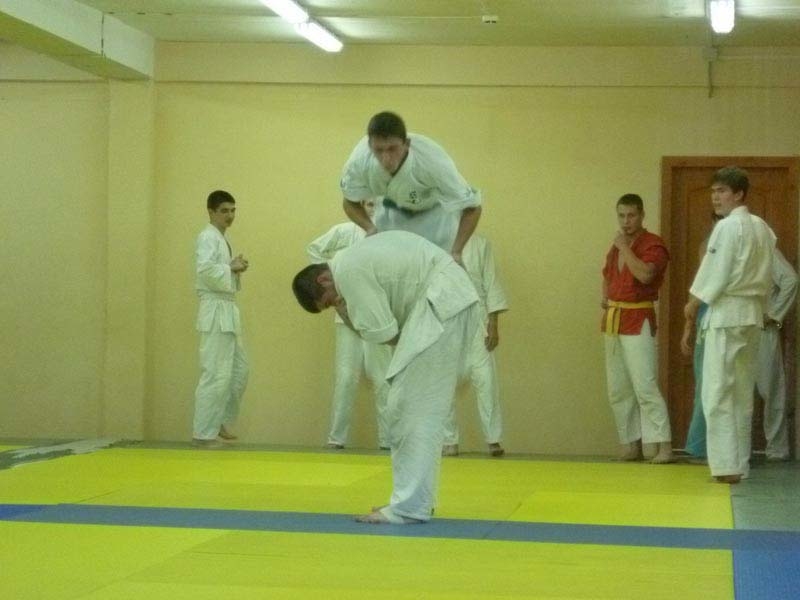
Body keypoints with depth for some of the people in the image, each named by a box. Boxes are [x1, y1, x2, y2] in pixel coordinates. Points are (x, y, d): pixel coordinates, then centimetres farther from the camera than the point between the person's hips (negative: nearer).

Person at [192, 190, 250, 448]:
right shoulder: (208, 237, -10)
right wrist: (232, 268, -16)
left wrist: (235, 268, 5)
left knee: (239, 369, 15)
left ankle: (219, 421, 24)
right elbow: (205, 270, -26)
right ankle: (203, 432, -8)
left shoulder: (220, 238, 20)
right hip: (216, 311, -10)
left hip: (227, 310, 10)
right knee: (217, 374, -11)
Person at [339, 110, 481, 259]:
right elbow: (350, 202, -11)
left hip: (435, 210, -3)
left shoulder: (433, 162, -42)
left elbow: (472, 207, -30)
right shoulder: (359, 161, -33)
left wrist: (456, 251, -41)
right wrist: (369, 227, -30)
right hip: (392, 208, 3)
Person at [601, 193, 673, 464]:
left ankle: (664, 447, -15)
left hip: (639, 320, -8)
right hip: (614, 320, 8)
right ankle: (631, 445, 18)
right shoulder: (616, 246, 13)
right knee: (618, 390, 10)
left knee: (645, 386, -15)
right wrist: (605, 298, 10)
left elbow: (645, 274, -28)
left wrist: (625, 248, -18)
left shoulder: (653, 244, -10)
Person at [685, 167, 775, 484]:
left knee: (718, 393, -6)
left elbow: (716, 272, -15)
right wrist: (756, 301, 18)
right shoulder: (763, 228, 12)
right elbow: (766, 277, 14)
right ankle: (740, 463, 17)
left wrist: (693, 303, -3)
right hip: (753, 315, 8)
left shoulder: (728, 227, -13)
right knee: (743, 393, 13)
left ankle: (727, 465, -9)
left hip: (726, 314, -8)